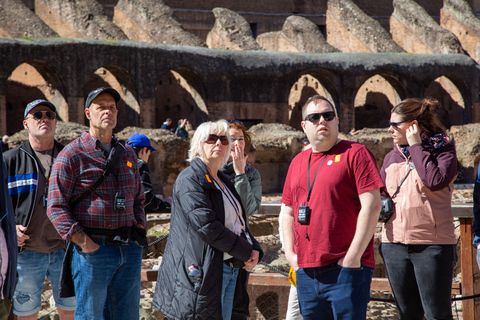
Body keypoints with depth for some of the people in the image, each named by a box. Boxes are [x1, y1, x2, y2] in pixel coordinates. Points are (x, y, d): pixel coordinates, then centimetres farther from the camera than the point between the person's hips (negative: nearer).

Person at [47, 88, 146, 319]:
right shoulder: (72, 154, -3)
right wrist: (83, 242, -15)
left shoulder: (128, 155, 17)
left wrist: (139, 229, 10)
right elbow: (56, 207, -8)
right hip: (93, 249, -6)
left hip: (129, 250, 6)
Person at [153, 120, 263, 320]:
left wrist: (254, 249, 2)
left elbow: (239, 221, 23)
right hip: (203, 272, -9)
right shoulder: (190, 180, -8)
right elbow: (207, 226, -18)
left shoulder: (223, 181, 21)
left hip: (229, 268, 9)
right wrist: (246, 252, -14)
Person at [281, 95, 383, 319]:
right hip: (306, 271, 6)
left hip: (346, 268, -6)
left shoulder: (355, 153, -2)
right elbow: (288, 212, 23)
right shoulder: (298, 162, 17)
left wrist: (353, 256, -13)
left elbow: (372, 206, -10)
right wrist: (290, 253, 9)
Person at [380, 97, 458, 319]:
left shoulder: (443, 150, -2)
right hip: (394, 244, 5)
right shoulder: (392, 158, 13)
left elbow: (435, 181, -21)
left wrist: (416, 146, -13)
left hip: (432, 244, -5)